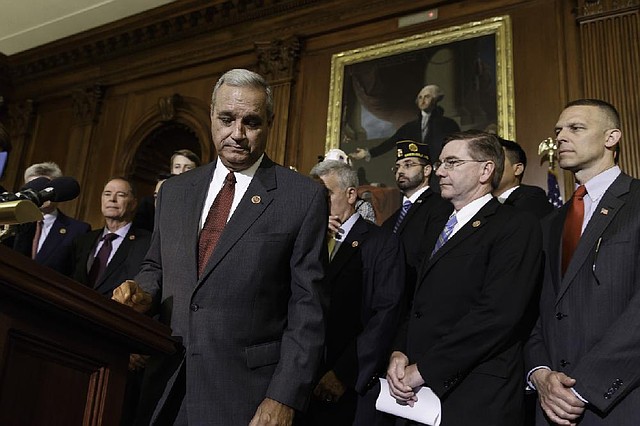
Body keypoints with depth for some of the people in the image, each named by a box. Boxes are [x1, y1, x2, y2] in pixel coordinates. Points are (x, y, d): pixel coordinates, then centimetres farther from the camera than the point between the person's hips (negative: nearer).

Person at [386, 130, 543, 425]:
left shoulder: (516, 226, -7)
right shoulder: (445, 230, 19)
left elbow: (497, 313, -19)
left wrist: (424, 369, -17)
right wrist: (399, 353, -2)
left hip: (475, 401, -6)